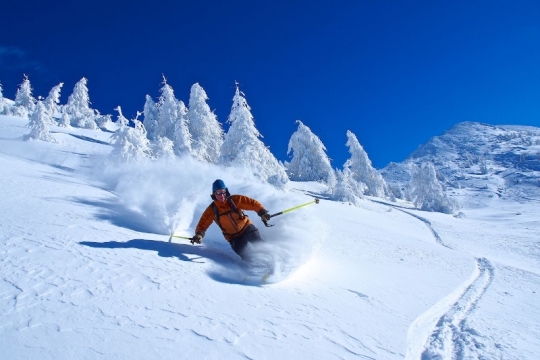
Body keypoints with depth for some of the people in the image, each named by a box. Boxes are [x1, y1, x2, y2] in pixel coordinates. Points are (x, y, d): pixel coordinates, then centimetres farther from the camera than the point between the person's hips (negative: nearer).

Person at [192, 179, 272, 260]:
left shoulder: (235, 200, -13)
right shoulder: (212, 210, -9)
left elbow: (252, 203, -14)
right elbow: (202, 224, -8)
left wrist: (262, 213, -29)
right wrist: (199, 234, -29)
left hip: (247, 227, 0)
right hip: (234, 237, 0)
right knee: (244, 255, -20)